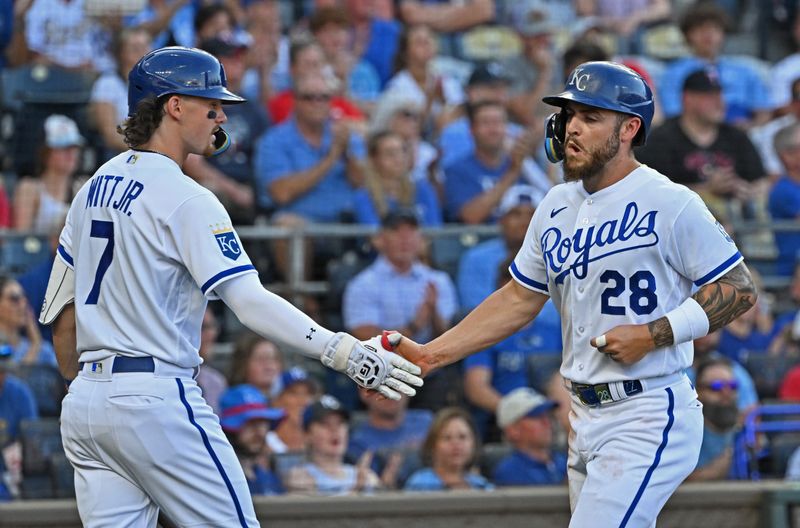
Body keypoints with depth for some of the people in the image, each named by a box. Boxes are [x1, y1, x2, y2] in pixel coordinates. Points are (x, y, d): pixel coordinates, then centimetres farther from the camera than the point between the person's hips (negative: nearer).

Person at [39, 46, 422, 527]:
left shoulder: (95, 188, 14)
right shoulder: (184, 199, -11)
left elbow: (61, 311, 18)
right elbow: (248, 299, -22)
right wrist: (344, 353, -27)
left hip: (83, 406, 8)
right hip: (155, 398, -8)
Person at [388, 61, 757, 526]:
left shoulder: (671, 204, -11)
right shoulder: (558, 206, 12)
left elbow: (740, 290, -9)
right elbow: (519, 300, 18)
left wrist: (652, 335, -17)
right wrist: (432, 354, 9)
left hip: (649, 416, -8)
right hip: (586, 416, 8)